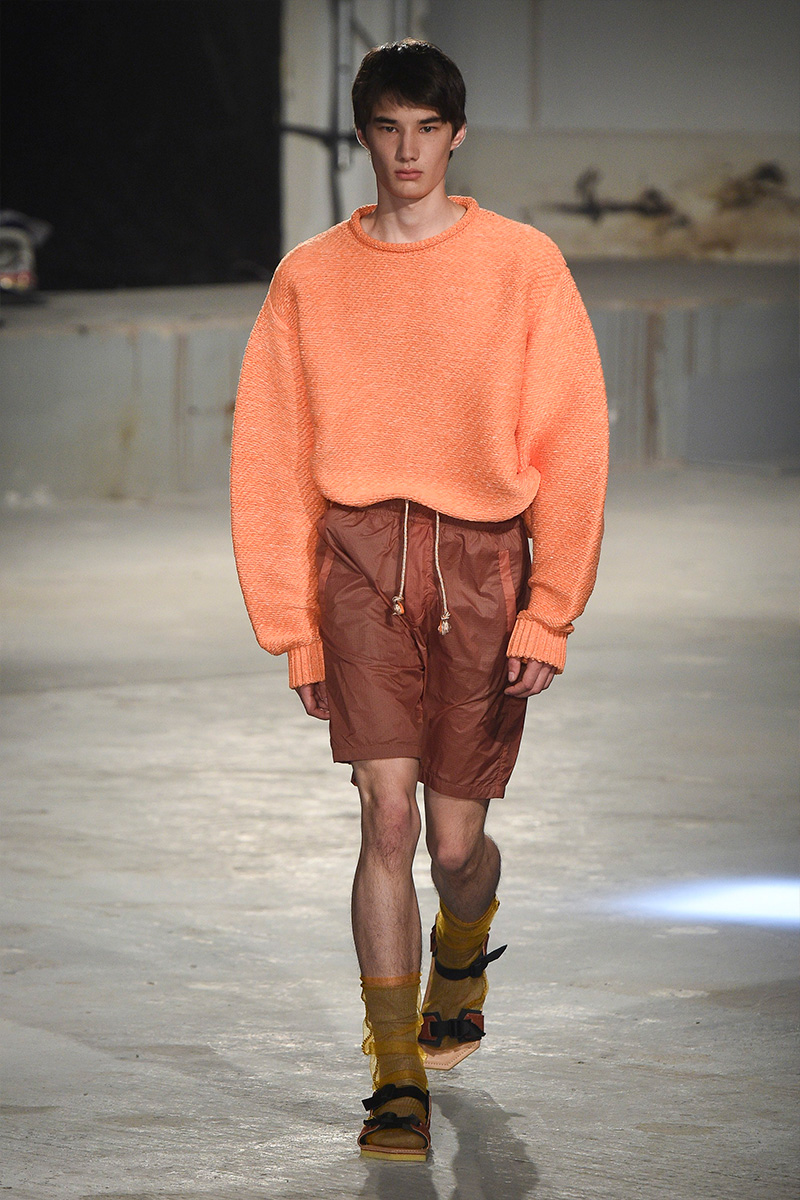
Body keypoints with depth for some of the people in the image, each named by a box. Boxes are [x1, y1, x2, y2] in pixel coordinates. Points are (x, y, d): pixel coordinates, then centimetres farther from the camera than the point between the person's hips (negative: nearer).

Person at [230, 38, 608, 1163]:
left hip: (482, 562, 0)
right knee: (388, 816, -12)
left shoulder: (524, 265, 2)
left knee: (456, 838, 3)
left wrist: (550, 613, -7)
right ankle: (398, 1088, -7)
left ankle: (459, 970, 39)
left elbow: (572, 447, 0)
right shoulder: (309, 279, 7)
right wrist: (295, 626, 3)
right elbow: (274, 462, 8)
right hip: (360, 562, 1)